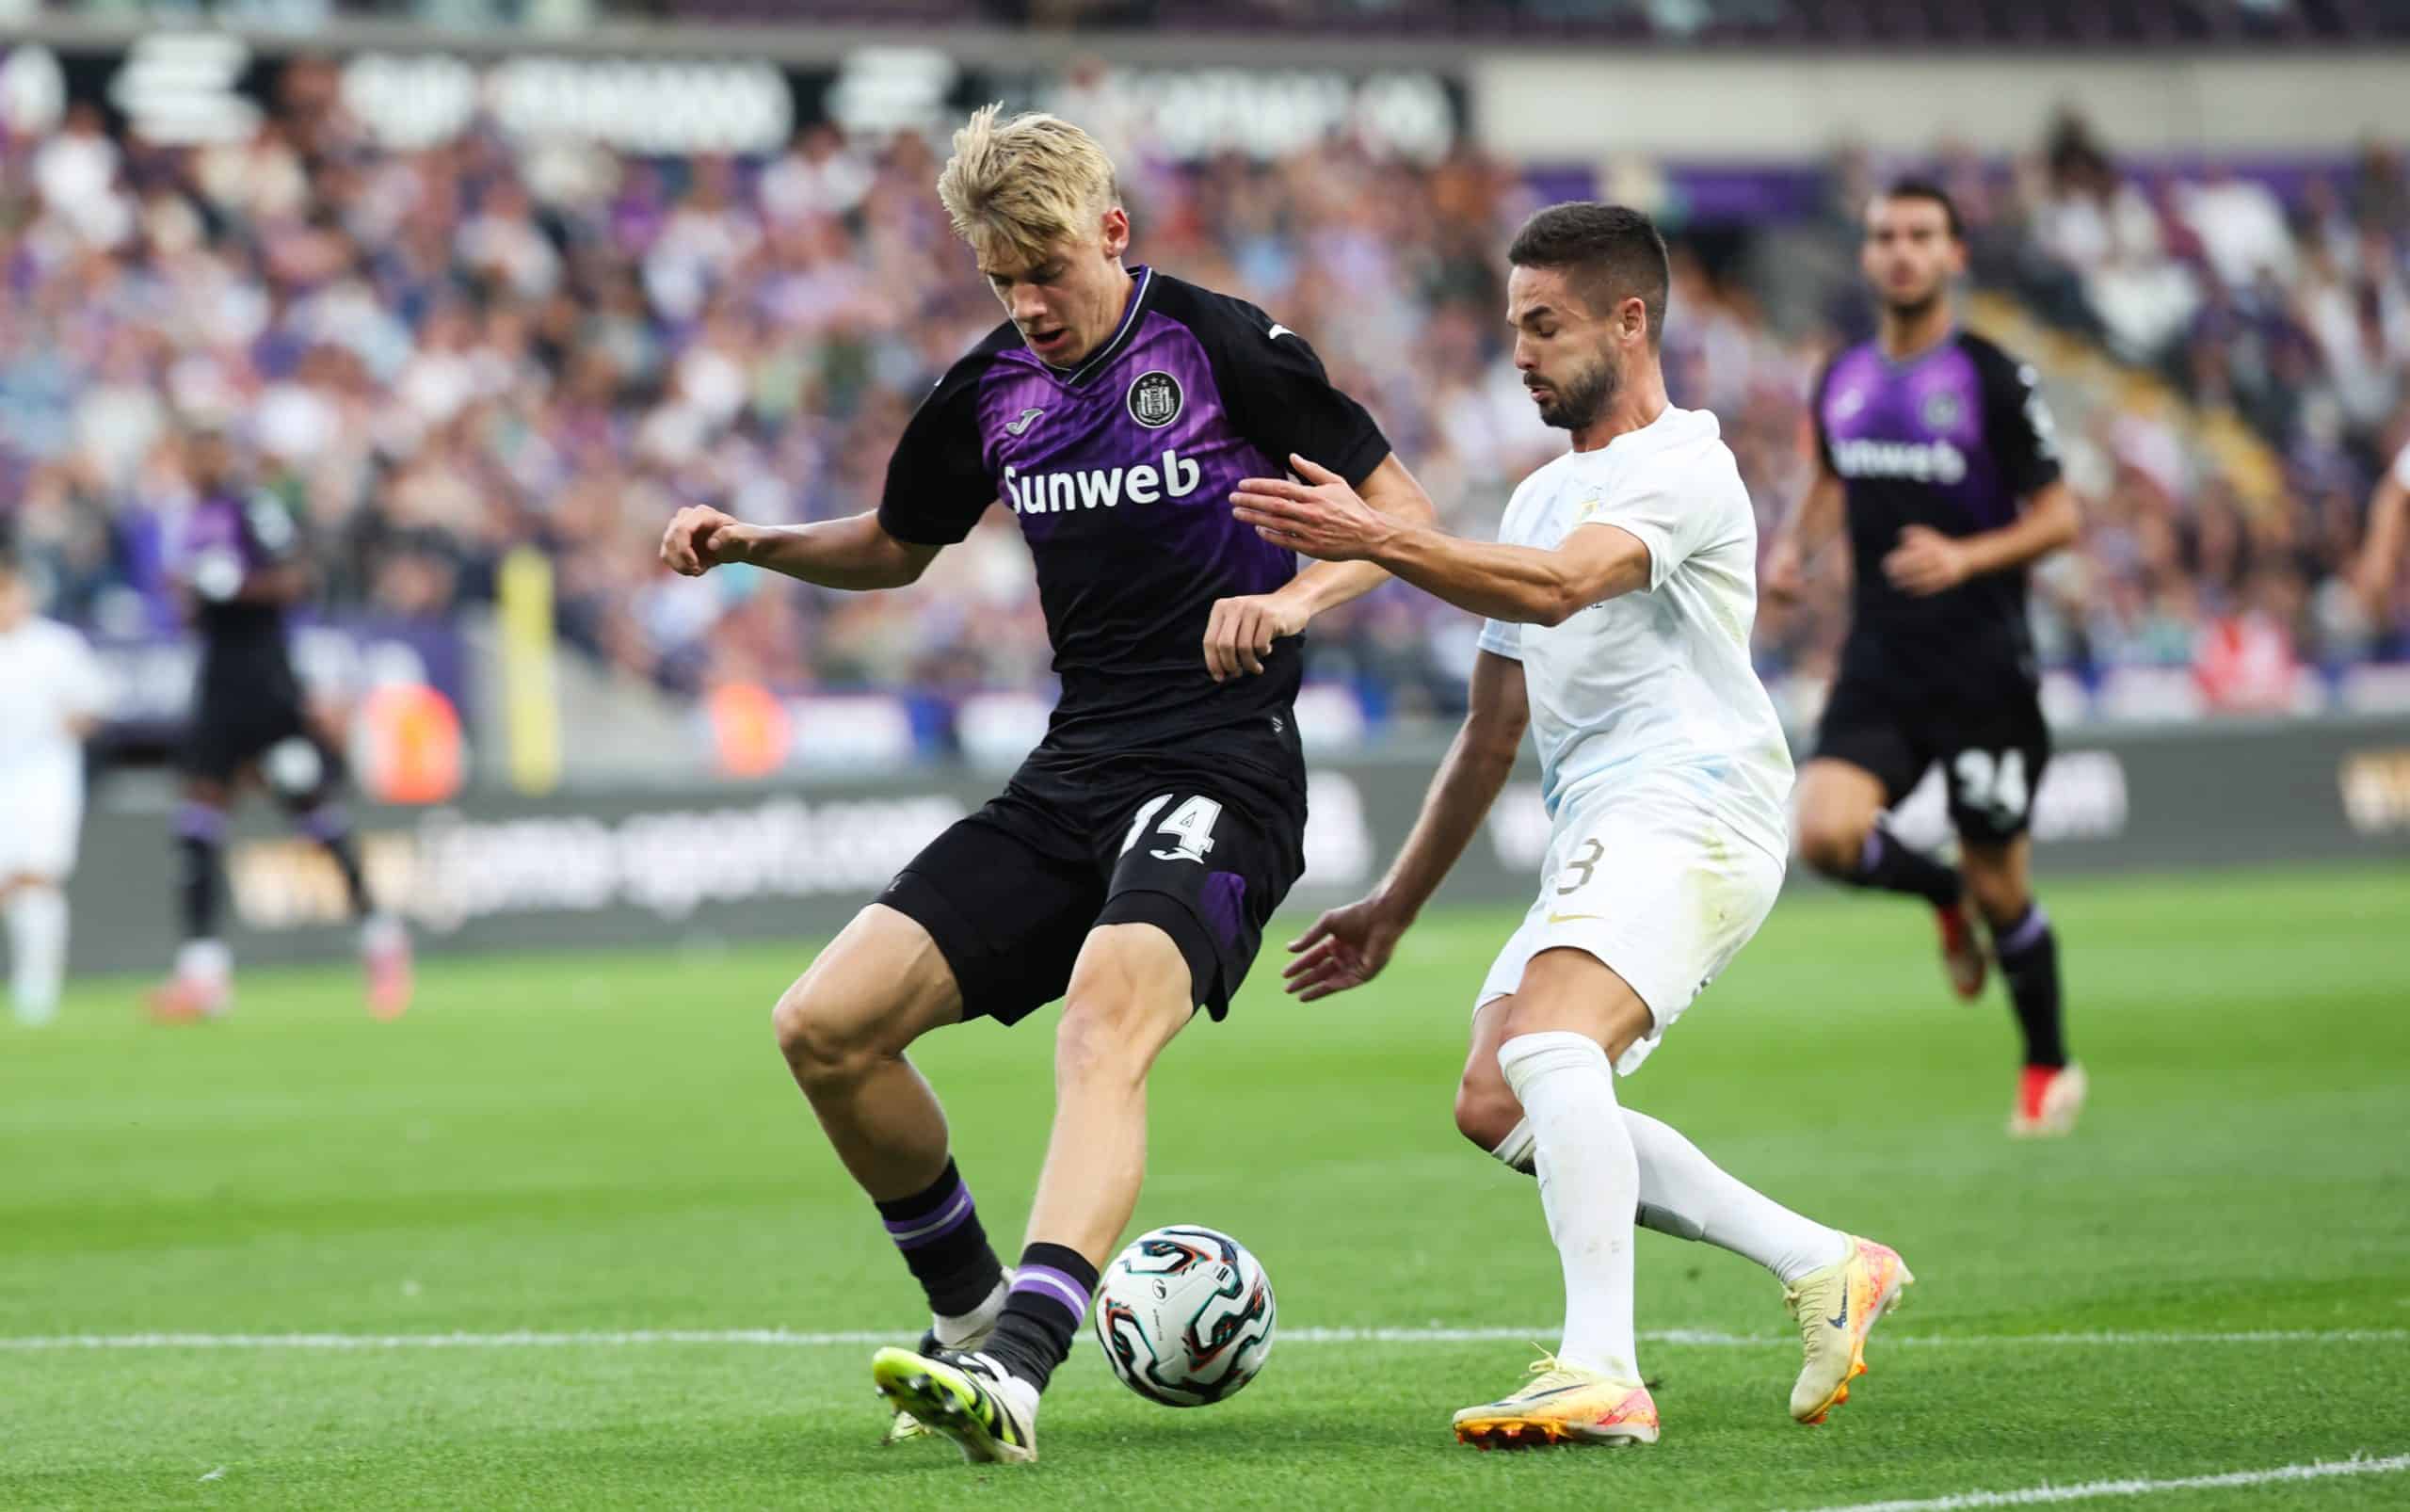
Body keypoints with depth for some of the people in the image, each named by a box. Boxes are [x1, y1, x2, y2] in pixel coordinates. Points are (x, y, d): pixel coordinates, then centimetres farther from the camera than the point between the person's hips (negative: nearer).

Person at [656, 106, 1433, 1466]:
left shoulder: (1224, 347, -6)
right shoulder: (991, 393, 10)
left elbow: (1404, 513, -1)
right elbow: (896, 547, 28)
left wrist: (1296, 598, -21)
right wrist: (752, 545, 10)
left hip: (1221, 776, -7)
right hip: (1072, 778, 7)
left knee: (1105, 1019, -35)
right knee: (825, 1029, -6)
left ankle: (1015, 1369, -48)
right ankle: (969, 1308, 15)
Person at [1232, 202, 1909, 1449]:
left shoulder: (1681, 466, -5)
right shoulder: (1543, 498, 25)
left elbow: (1558, 588, -25)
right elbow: (1490, 736, 30)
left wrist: (1373, 541, -33)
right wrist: (1391, 912, 29)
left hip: (1689, 816, -10)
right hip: (1595, 835, 10)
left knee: (1547, 1041, -29)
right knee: (1495, 1106, 0)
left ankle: (1602, 1373, -39)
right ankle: (1824, 1268, 4)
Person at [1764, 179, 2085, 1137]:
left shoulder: (1992, 379, -8)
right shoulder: (1841, 382, 7)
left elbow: (2058, 519, -7)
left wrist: (1967, 557, -24)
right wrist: (1794, 544, 6)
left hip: (1984, 665, -4)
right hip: (1879, 663, 4)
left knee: (1999, 884, 2)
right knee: (1825, 832, -19)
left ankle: (2049, 1067, 26)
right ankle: (1941, 893, 15)